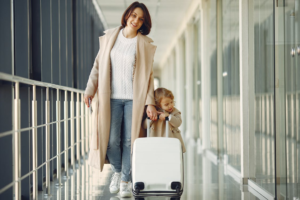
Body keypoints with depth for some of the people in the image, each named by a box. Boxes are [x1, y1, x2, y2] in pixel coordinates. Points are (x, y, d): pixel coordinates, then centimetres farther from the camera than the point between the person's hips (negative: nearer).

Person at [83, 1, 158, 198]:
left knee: (129, 141, 0)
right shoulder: (110, 37, 6)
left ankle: (126, 181, 13)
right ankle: (117, 171, 25)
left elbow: (148, 75, 3)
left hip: (133, 99, -1)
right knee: (111, 140, -2)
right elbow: (98, 65, 10)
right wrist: (90, 90, 2)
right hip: (112, 98, 1)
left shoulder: (145, 44, 3)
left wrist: (150, 102, -4)